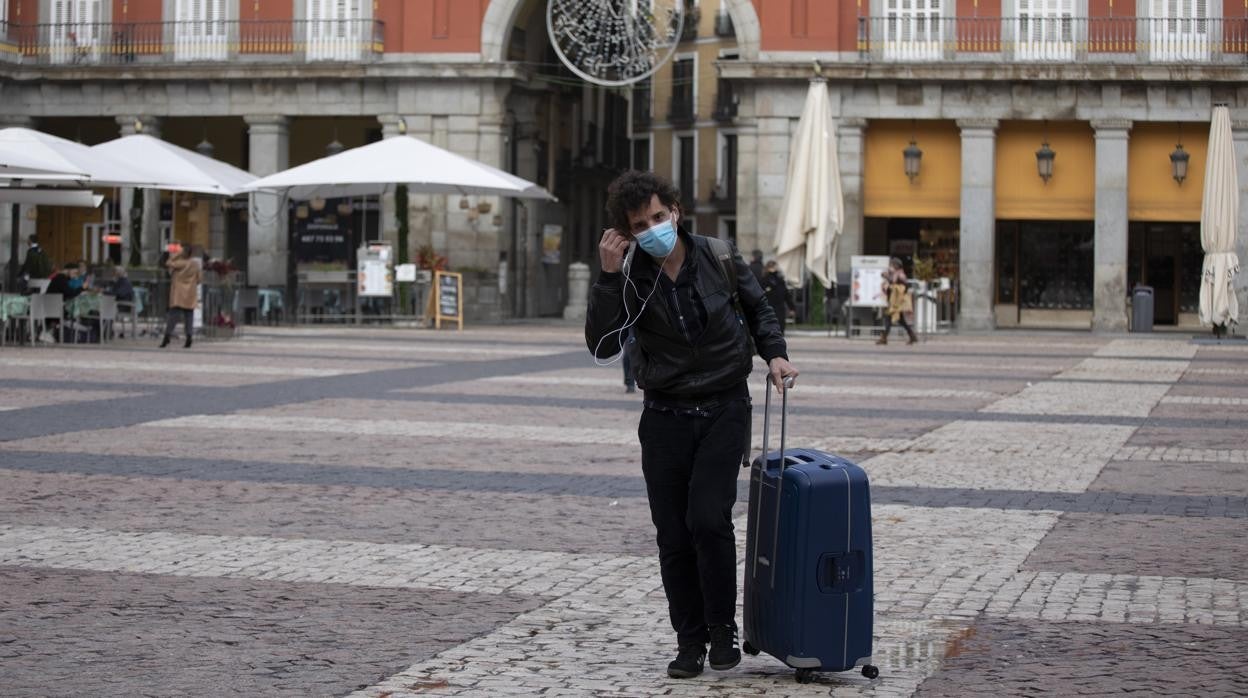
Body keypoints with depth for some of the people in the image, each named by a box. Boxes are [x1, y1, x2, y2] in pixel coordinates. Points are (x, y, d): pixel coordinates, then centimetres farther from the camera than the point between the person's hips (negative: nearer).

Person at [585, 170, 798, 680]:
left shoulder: (718, 259, -3)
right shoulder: (631, 278, -7)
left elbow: (757, 308, 15)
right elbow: (602, 345, -19)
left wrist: (774, 353, -1)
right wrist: (609, 277, -25)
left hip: (724, 408, -1)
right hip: (665, 415, 1)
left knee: (708, 519, -14)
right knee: (672, 536, 2)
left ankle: (722, 628, 5)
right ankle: (689, 639, 16)